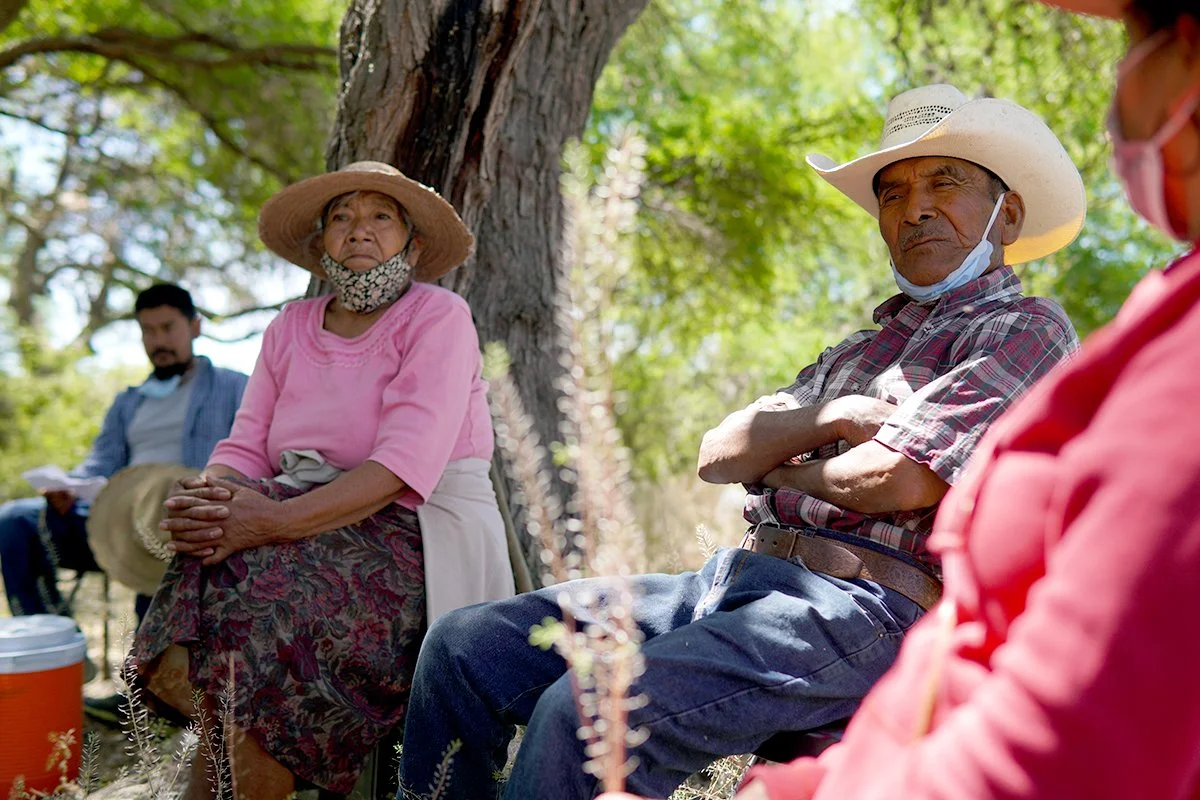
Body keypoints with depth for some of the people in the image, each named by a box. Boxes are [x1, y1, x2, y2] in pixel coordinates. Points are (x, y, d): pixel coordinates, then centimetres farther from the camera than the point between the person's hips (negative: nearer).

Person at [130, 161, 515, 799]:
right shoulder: (290, 328, 14)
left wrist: (274, 520, -28)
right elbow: (246, 446, 7)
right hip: (310, 528, 5)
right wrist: (206, 500, -17)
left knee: (259, 624, -30)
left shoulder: (438, 317, -5)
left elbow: (404, 465, -18)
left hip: (414, 536, -5)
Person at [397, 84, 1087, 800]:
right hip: (736, 578, 8)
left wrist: (780, 469, 6)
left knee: (585, 714, -30)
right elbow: (718, 455, 14)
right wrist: (830, 417, -3)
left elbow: (895, 480, -13)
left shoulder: (1027, 330, 3)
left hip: (865, 611, -8)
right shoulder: (862, 350, 27)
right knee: (467, 645, -5)